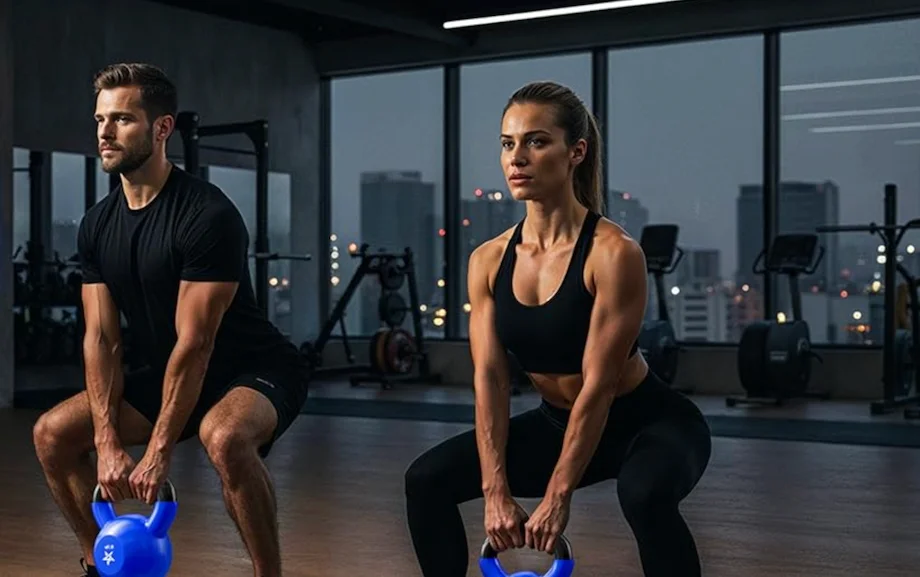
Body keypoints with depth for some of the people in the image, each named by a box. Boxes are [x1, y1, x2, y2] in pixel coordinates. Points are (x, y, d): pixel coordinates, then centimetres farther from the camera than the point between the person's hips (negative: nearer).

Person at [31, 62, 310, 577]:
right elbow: (102, 339, -3)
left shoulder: (207, 216, -25)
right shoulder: (97, 226, -1)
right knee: (53, 434, 0)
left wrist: (158, 453, -25)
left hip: (256, 372, -8)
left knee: (225, 437, -40)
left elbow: (195, 343, -26)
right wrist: (108, 443, -14)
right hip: (170, 373, 8)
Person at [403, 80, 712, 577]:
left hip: (649, 422, -6)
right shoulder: (488, 261, -7)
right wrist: (497, 492, -19)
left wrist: (557, 497, -25)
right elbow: (489, 377, -11)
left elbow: (599, 386, -25)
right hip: (558, 423, 6)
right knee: (427, 480, -5)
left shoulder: (613, 253, -25)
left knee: (644, 494, -38)